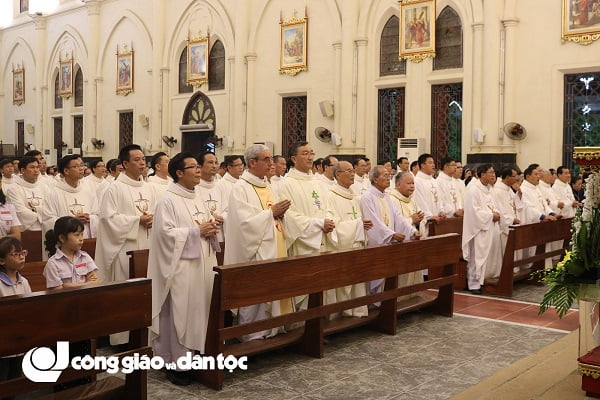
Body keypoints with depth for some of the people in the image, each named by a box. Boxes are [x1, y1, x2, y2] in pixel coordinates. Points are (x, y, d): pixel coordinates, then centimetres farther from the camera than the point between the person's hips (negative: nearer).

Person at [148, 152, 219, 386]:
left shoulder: (199, 198, 14)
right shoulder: (168, 201, -9)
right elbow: (166, 232, -17)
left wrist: (212, 228, -2)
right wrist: (197, 231, -19)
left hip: (202, 263, 8)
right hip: (181, 265, -7)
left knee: (200, 310, 10)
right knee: (180, 313, -3)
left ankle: (195, 356, 21)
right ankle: (176, 364, 6)